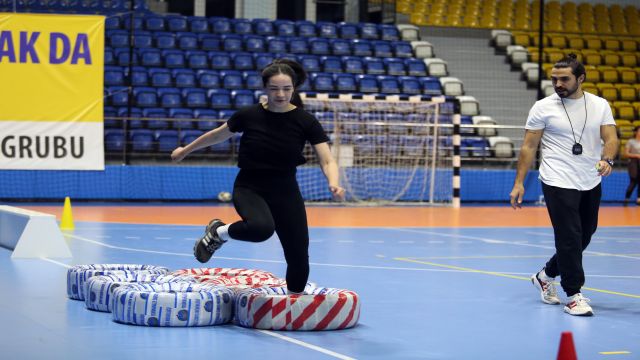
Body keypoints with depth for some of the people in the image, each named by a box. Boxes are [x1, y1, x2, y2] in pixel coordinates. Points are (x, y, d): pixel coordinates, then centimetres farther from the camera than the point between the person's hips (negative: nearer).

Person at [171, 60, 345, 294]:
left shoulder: (305, 121, -11)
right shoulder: (249, 115, -9)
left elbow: (327, 160, -16)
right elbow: (218, 135, 9)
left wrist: (334, 184, -38)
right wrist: (185, 150, 21)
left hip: (285, 191, 2)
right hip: (249, 187, -2)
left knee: (299, 257, -1)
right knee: (261, 227, -35)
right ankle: (218, 232, -4)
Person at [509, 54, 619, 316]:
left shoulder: (600, 105, 5)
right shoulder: (543, 107, -3)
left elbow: (611, 138, -2)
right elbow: (529, 146, -1)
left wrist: (607, 159, -24)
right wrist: (519, 183, -7)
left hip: (591, 185, 5)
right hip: (558, 184, -4)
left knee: (583, 238, 12)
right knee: (570, 239, -9)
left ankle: (546, 276, 33)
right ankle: (573, 295, 0)